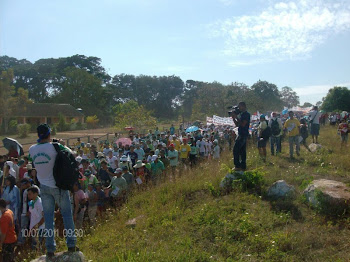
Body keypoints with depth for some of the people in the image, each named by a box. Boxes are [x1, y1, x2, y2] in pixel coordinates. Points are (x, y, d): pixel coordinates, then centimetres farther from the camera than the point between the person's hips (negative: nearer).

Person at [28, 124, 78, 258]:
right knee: (66, 213, 9)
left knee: (48, 216, 9)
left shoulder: (32, 149, -3)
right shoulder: (55, 147, -16)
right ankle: (71, 244, 16)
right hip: (58, 185, -3)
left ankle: (50, 249, 13)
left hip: (44, 187, 4)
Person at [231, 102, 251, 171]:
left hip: (243, 134, -9)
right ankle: (243, 166, 14)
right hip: (242, 134, 9)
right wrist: (233, 118, 5)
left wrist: (236, 117, -15)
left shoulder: (246, 114, -10)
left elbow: (243, 124, -21)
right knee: (242, 151, 10)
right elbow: (237, 124, 19)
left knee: (236, 150, -11)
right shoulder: (241, 114, 17)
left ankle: (237, 166, -9)